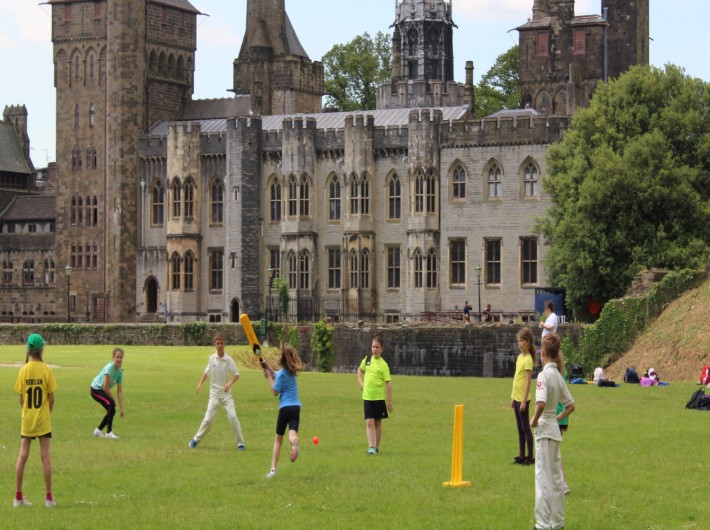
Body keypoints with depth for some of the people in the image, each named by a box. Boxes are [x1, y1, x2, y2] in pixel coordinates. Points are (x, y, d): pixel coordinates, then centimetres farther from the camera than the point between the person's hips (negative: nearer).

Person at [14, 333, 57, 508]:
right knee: (45, 456, 2)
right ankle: (49, 497, 2)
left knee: (22, 456, 7)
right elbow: (51, 397, -6)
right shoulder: (46, 370, -10)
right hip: (43, 419, -2)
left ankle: (18, 496, 8)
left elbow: (21, 398, -1)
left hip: (27, 419, 2)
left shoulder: (23, 370, -5)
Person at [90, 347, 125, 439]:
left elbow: (119, 391, -3)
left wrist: (121, 408, -8)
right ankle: (109, 432, -20)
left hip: (102, 391, 8)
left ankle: (98, 430, 24)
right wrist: (113, 399, -14)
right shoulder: (109, 368, -27)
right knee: (111, 404, -26)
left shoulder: (120, 372, -4)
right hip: (96, 389, -8)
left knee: (112, 411, 2)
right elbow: (105, 388, -27)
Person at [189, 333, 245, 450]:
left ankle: (240, 443, -3)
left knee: (233, 417, -13)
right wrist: (200, 383, 3)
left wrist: (230, 383, -24)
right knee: (208, 419, -2)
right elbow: (206, 372, 15)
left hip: (226, 394, -1)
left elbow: (236, 374, -7)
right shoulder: (212, 358, 0)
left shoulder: (228, 360, -7)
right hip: (214, 394, 1)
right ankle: (196, 439, 17)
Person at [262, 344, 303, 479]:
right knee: (292, 432, -15)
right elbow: (275, 375, 23)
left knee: (278, 439, 10)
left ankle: (273, 469, 11)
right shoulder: (291, 371, 12)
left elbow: (275, 392, -5)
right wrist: (267, 366, 15)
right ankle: (295, 442, -54)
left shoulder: (282, 373, -8)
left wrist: (268, 377, -3)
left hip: (285, 408, -4)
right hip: (296, 407, 4)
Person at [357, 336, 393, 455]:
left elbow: (388, 383, -9)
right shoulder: (367, 359, 4)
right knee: (369, 422, -8)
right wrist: (360, 382, 10)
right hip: (367, 397, 2)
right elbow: (360, 370, 25)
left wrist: (389, 401, -11)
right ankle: (370, 447, -14)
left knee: (378, 423, 8)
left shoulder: (383, 365, -8)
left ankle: (376, 447, 18)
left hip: (379, 397, -2)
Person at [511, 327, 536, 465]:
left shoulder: (528, 359, -14)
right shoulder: (519, 357, 12)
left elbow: (528, 381, -17)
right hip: (516, 397, 9)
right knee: (520, 428, 12)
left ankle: (530, 457, 3)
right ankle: (521, 455, 18)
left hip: (523, 398, -9)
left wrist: (524, 401, -19)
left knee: (526, 428, -3)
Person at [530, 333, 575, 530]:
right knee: (556, 478, 14)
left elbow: (541, 403, -29)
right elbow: (571, 405, 16)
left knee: (544, 478, -5)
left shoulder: (544, 375, -16)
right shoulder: (558, 376, 8)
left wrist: (535, 420, -14)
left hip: (544, 431, -8)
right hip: (555, 431, 8)